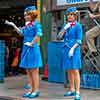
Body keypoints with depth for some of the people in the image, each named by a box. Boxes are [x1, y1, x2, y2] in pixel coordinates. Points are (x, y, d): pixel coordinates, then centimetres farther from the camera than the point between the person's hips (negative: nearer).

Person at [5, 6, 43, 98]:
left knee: (34, 70, -1)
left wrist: (31, 43, -18)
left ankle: (36, 90, 9)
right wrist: (13, 25, 15)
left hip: (32, 49, -8)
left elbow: (38, 34, -25)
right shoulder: (27, 25, 12)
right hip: (26, 49, 8)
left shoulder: (36, 24, -11)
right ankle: (32, 90, 23)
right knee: (28, 70, 13)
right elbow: (21, 32, 22)